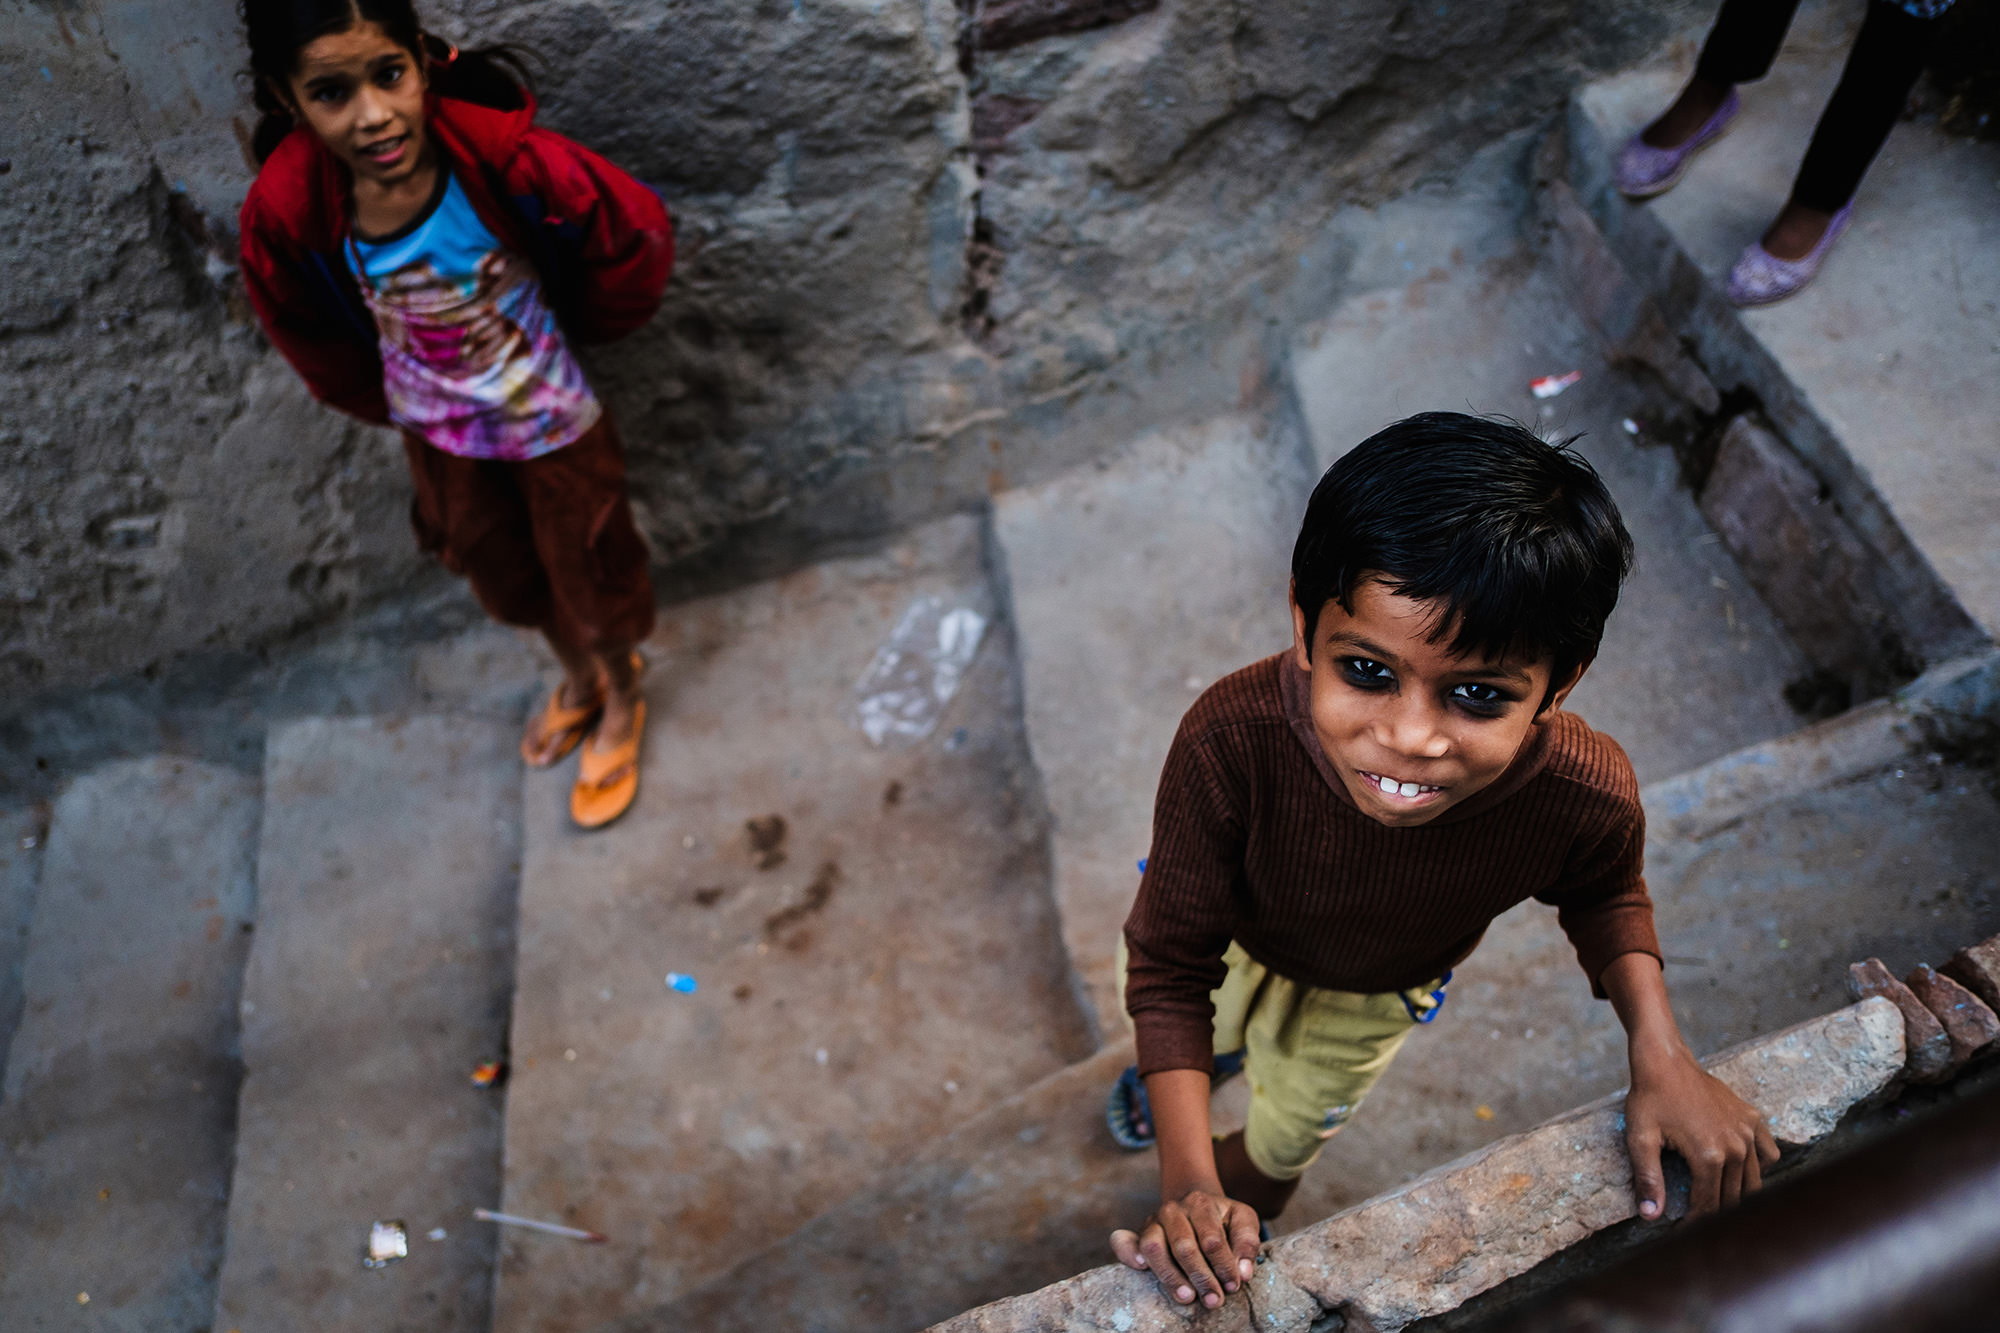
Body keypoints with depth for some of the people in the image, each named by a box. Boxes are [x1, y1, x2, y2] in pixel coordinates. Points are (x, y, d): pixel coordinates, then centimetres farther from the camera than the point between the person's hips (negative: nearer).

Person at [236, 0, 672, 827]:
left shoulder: (502, 155, -34)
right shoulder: (285, 211, -26)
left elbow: (636, 237, -17)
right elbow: (312, 340, -4)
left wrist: (571, 325, -2)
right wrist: (398, 405, 8)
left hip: (552, 419, -3)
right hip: (440, 435, 3)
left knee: (589, 574, 18)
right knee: (505, 576, 26)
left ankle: (622, 703, 49)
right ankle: (578, 679, 57)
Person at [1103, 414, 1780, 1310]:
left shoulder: (1586, 796, -40)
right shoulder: (1230, 742, -47)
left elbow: (1604, 895, -11)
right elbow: (1171, 967, -31)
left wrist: (1661, 1054, -26)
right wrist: (1186, 1184, -39)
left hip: (1376, 991, 1)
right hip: (1238, 933, -1)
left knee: (1286, 1139, 29)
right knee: (1214, 1035, 34)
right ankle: (1223, 1049, 73)